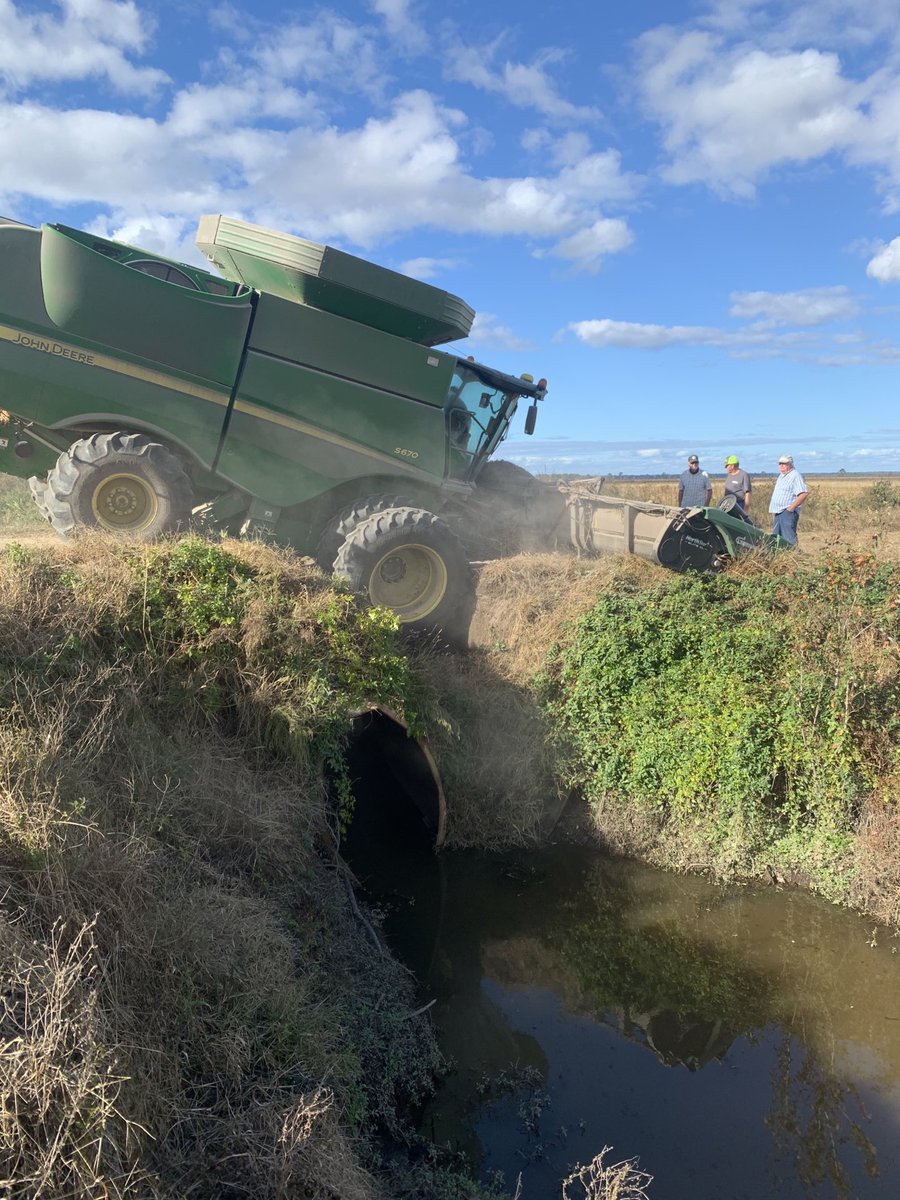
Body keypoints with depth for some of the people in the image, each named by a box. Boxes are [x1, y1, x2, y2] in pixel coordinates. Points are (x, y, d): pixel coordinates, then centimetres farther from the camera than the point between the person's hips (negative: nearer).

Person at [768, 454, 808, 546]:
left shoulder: (795, 475, -9)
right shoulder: (781, 476, 20)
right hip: (778, 512, 10)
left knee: (788, 538, -14)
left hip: (787, 512, -10)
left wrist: (792, 507, -22)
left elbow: (804, 493, -20)